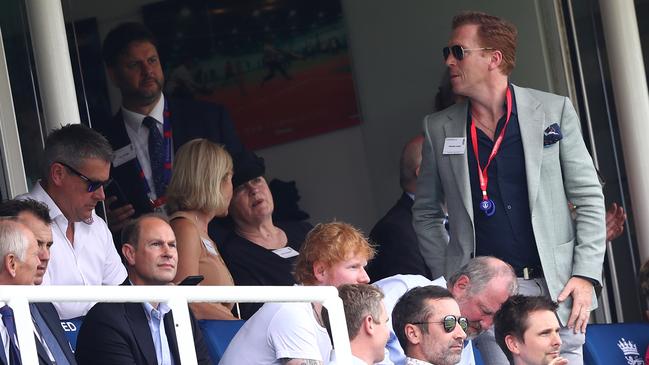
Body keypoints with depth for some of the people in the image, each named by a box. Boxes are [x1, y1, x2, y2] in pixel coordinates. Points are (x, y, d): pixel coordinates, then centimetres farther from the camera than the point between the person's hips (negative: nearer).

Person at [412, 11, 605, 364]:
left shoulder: (554, 110, 3)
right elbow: (426, 213, 16)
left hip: (556, 288, -1)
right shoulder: (439, 128, 8)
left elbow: (589, 198, 4)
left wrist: (586, 275, -6)